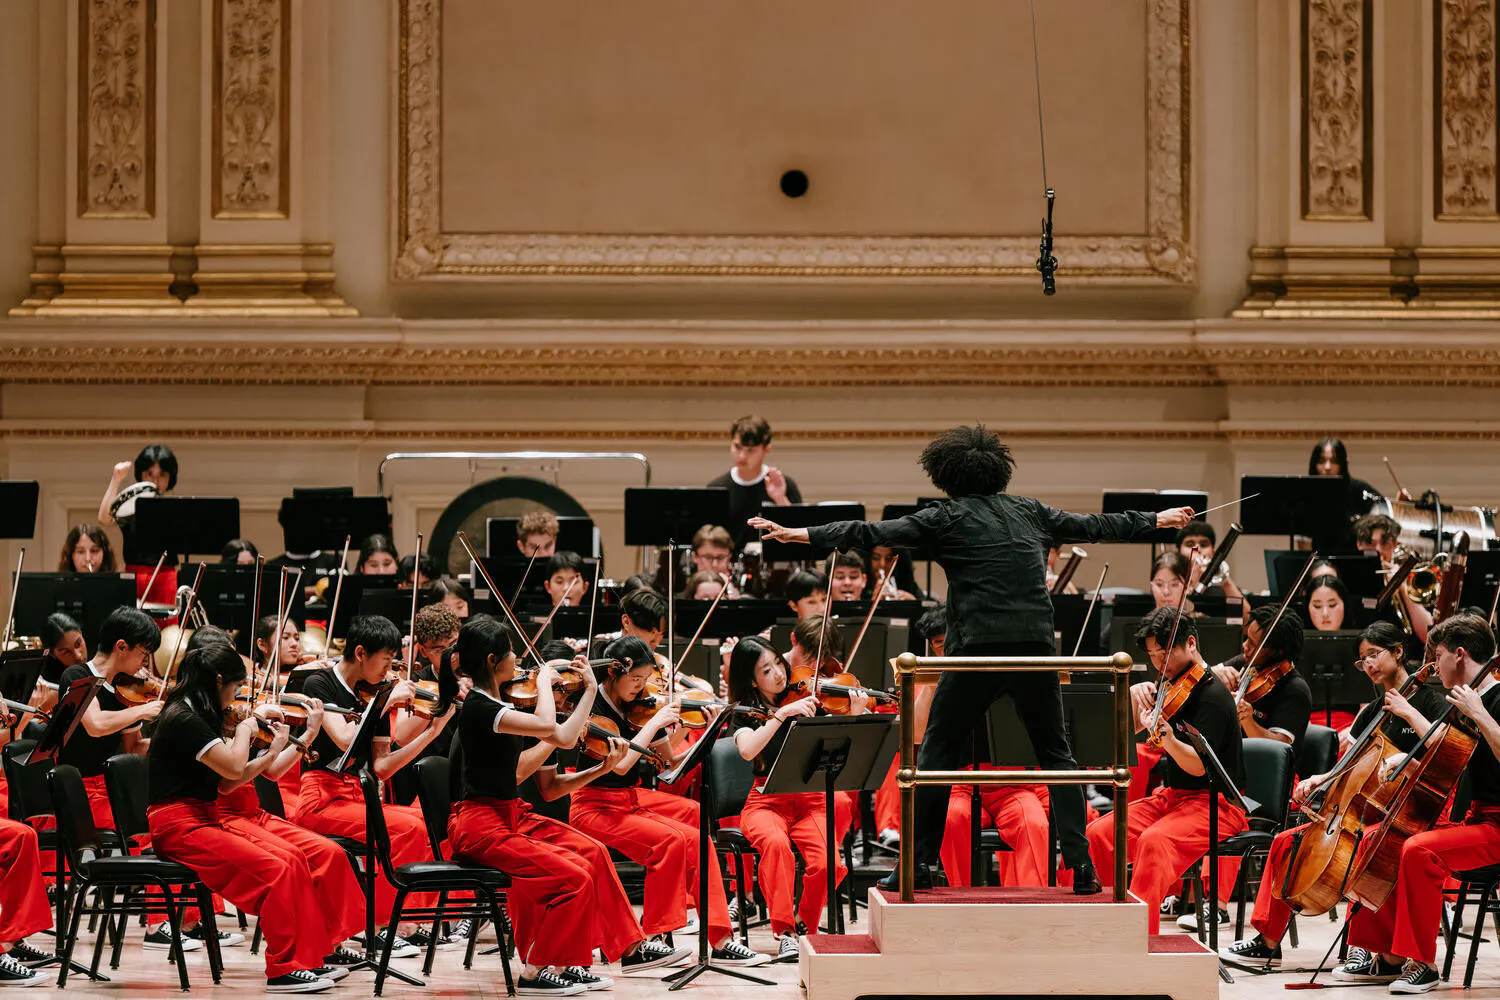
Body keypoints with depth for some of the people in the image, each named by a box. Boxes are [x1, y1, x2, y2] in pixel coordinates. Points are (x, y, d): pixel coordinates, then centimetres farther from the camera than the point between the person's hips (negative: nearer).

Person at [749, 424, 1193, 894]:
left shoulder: (947, 518, 3)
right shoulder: (1030, 512, 15)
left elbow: (873, 533, -3)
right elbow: (1092, 525, 27)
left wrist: (800, 534, -4)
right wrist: (1157, 520, 42)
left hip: (978, 650, -3)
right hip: (1037, 646, 3)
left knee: (938, 752, 8)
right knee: (1055, 753, 14)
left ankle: (918, 862, 5)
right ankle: (1080, 864, 3)